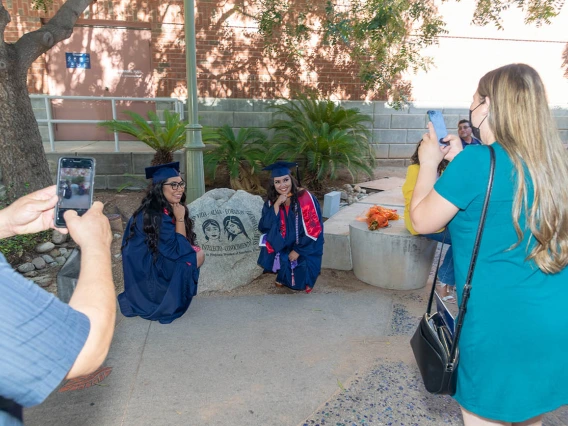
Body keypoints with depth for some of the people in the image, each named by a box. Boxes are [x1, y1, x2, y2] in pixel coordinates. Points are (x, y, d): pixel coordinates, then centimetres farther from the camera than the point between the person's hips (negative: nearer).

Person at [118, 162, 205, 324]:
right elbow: (178, 251, -23)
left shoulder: (168, 208, 3)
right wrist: (180, 218, -23)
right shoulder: (154, 216, -25)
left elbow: (185, 244, 10)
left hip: (151, 264, 9)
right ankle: (169, 305, -1)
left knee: (195, 253, 5)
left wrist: (191, 249, -9)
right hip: (148, 275, -9)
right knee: (198, 256, -14)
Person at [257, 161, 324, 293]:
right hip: (285, 244, 4)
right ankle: (283, 277, 12)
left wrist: (298, 250, -17)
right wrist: (276, 205, -28)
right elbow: (265, 226, -17)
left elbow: (313, 228, -19)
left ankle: (305, 281, 26)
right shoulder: (272, 200, -7)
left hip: (306, 245, -4)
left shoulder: (305, 198, -23)